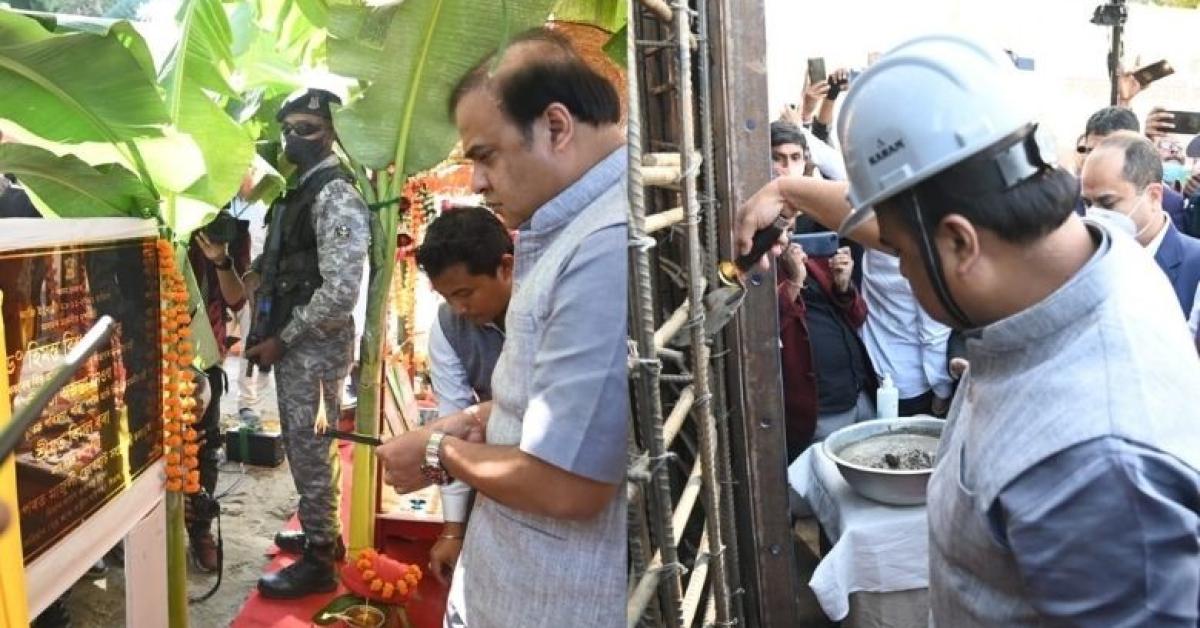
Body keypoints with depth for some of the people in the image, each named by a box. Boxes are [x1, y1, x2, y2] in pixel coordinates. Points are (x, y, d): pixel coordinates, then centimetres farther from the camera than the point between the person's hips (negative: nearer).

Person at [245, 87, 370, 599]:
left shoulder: (336, 196, -18)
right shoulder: (301, 190, 13)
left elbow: (339, 293, -25)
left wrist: (280, 340, -17)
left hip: (314, 346, -9)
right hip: (294, 341, 9)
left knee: (311, 451, 2)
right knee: (304, 447, 19)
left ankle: (319, 559, 16)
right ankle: (322, 533, 35)